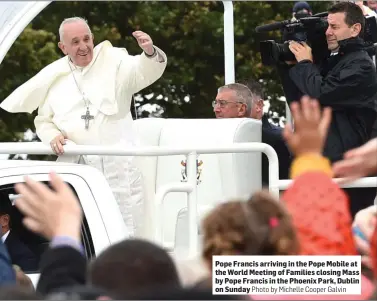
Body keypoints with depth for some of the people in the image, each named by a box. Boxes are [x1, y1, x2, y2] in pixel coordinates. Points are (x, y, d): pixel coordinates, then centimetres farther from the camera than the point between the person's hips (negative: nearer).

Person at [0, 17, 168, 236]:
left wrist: (150, 52, -38)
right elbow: (43, 120, 20)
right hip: (76, 167, 3)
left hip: (118, 167, -3)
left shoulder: (114, 63, 2)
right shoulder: (54, 78, 11)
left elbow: (146, 71, -15)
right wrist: (53, 136, -3)